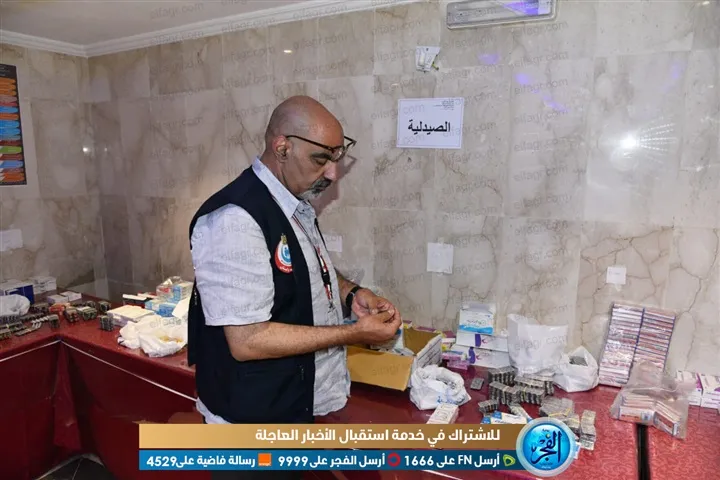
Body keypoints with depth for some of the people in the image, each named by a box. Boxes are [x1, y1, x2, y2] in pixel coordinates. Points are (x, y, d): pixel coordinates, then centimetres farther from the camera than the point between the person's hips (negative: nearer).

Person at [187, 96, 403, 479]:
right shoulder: (235, 220, -27)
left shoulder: (294, 203, 2)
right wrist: (353, 333, -23)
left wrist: (350, 294, -4)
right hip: (254, 418, -8)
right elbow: (247, 340, -28)